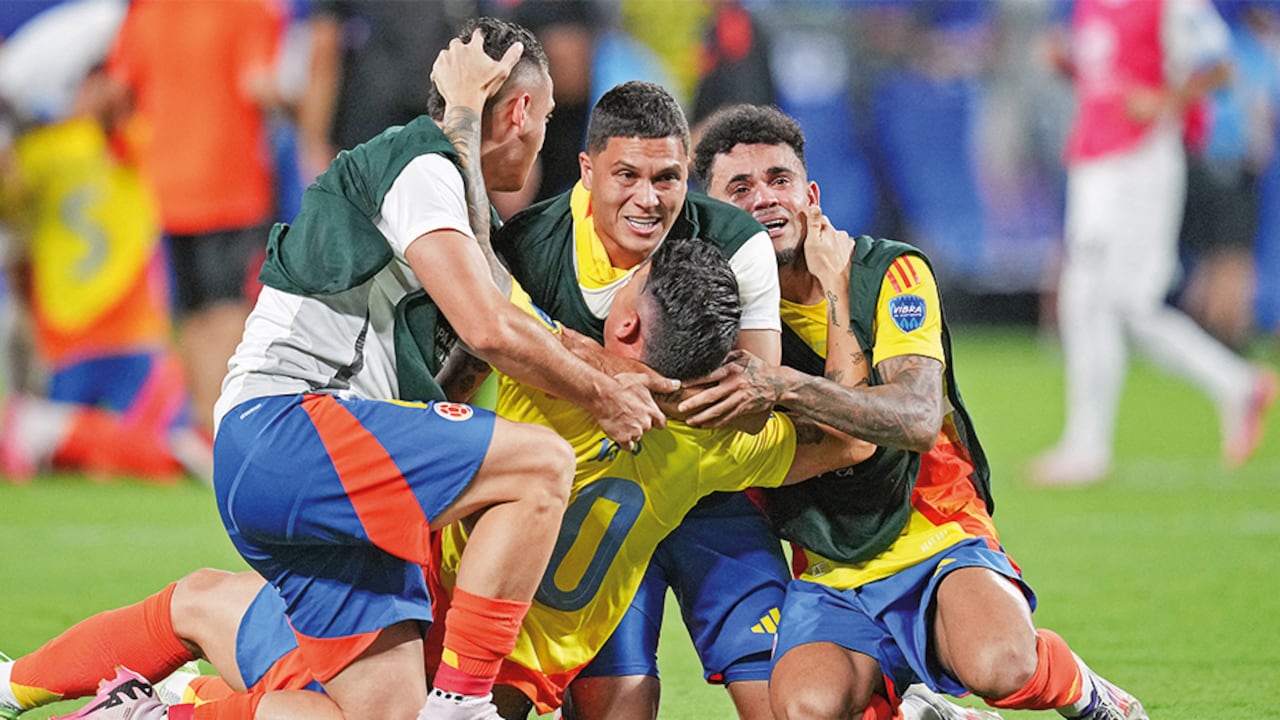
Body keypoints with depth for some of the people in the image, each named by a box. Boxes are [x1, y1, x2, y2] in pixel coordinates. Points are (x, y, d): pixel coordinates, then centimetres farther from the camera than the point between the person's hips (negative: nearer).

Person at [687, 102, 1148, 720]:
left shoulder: (890, 271, -3)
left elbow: (917, 419, -21)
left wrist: (783, 387, -36)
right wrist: (835, 295, -15)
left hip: (940, 546, -2)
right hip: (829, 581, 2)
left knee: (1000, 667, -35)